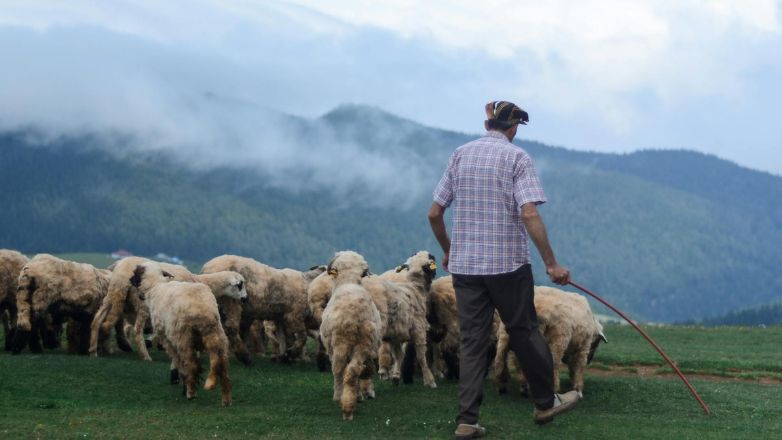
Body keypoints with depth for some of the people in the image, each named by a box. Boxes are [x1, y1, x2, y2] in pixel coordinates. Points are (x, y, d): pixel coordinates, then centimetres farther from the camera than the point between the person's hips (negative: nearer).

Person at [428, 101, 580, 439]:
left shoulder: (460, 155, 7)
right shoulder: (517, 157, -6)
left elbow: (434, 214, 7)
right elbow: (529, 214, -18)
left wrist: (448, 251, 23)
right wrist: (551, 264, -15)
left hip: (464, 264, 4)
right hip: (509, 263, -4)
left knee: (472, 341, 6)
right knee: (524, 332, 11)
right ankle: (545, 402, 26)